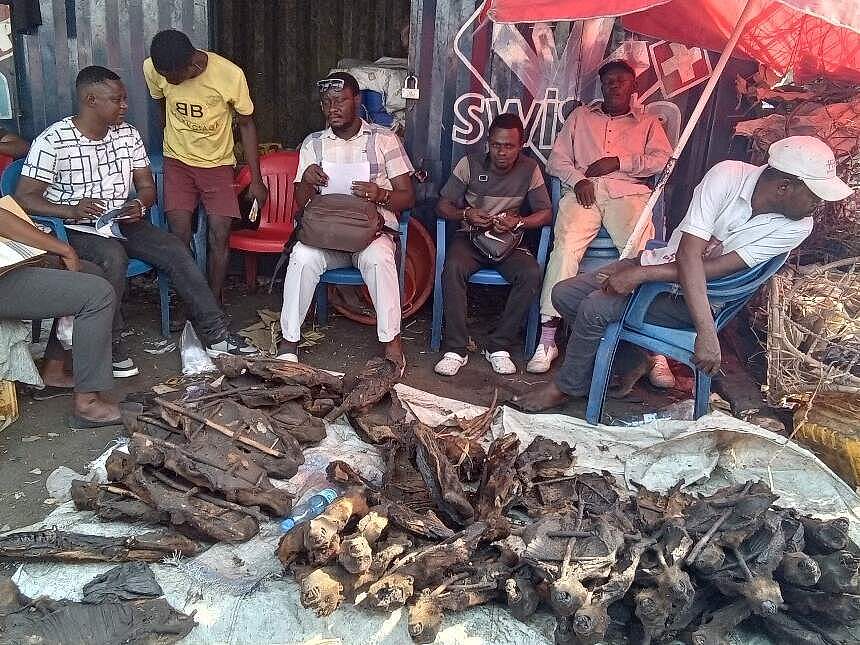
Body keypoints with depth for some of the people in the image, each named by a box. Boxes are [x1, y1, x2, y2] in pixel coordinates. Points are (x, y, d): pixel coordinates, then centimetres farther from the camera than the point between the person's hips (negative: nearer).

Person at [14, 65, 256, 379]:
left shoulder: (128, 134, 7)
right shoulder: (53, 141, -10)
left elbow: (147, 186, 10)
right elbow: (24, 197, -12)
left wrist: (139, 204, -14)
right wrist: (71, 210, -30)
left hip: (123, 223, 5)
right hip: (77, 230, -5)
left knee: (175, 248, -17)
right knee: (113, 257, -36)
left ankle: (215, 334, -15)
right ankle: (112, 344, -19)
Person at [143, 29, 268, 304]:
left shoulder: (230, 74, -22)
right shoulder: (153, 68, -14)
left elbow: (246, 124, -8)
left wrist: (256, 180, -7)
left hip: (218, 164, -1)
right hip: (177, 162, 1)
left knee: (220, 237, -8)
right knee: (180, 237, -10)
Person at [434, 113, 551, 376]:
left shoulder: (530, 169, 0)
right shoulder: (470, 164, -3)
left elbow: (546, 213, 1)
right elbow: (442, 206, -1)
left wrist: (518, 223, -18)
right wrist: (466, 214, -22)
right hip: (470, 236, -1)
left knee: (532, 274, -30)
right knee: (453, 268, -34)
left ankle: (499, 346, -17)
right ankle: (456, 349, -26)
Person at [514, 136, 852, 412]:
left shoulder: (797, 226, -18)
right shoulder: (728, 174, -19)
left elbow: (714, 269, -22)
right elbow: (688, 254, -26)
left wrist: (641, 275, -27)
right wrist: (708, 334, -35)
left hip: (691, 299, -3)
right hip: (661, 260, 3)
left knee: (595, 307, -22)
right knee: (564, 294, -3)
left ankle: (567, 386, 4)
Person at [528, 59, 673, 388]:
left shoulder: (648, 122, 26)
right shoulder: (581, 116, 28)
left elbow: (661, 159, 8)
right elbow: (557, 159, 17)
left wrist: (619, 162, -4)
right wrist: (577, 179, -3)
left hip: (628, 193, 0)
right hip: (583, 191, 0)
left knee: (642, 253, -28)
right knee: (565, 246, -29)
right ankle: (547, 339, -30)